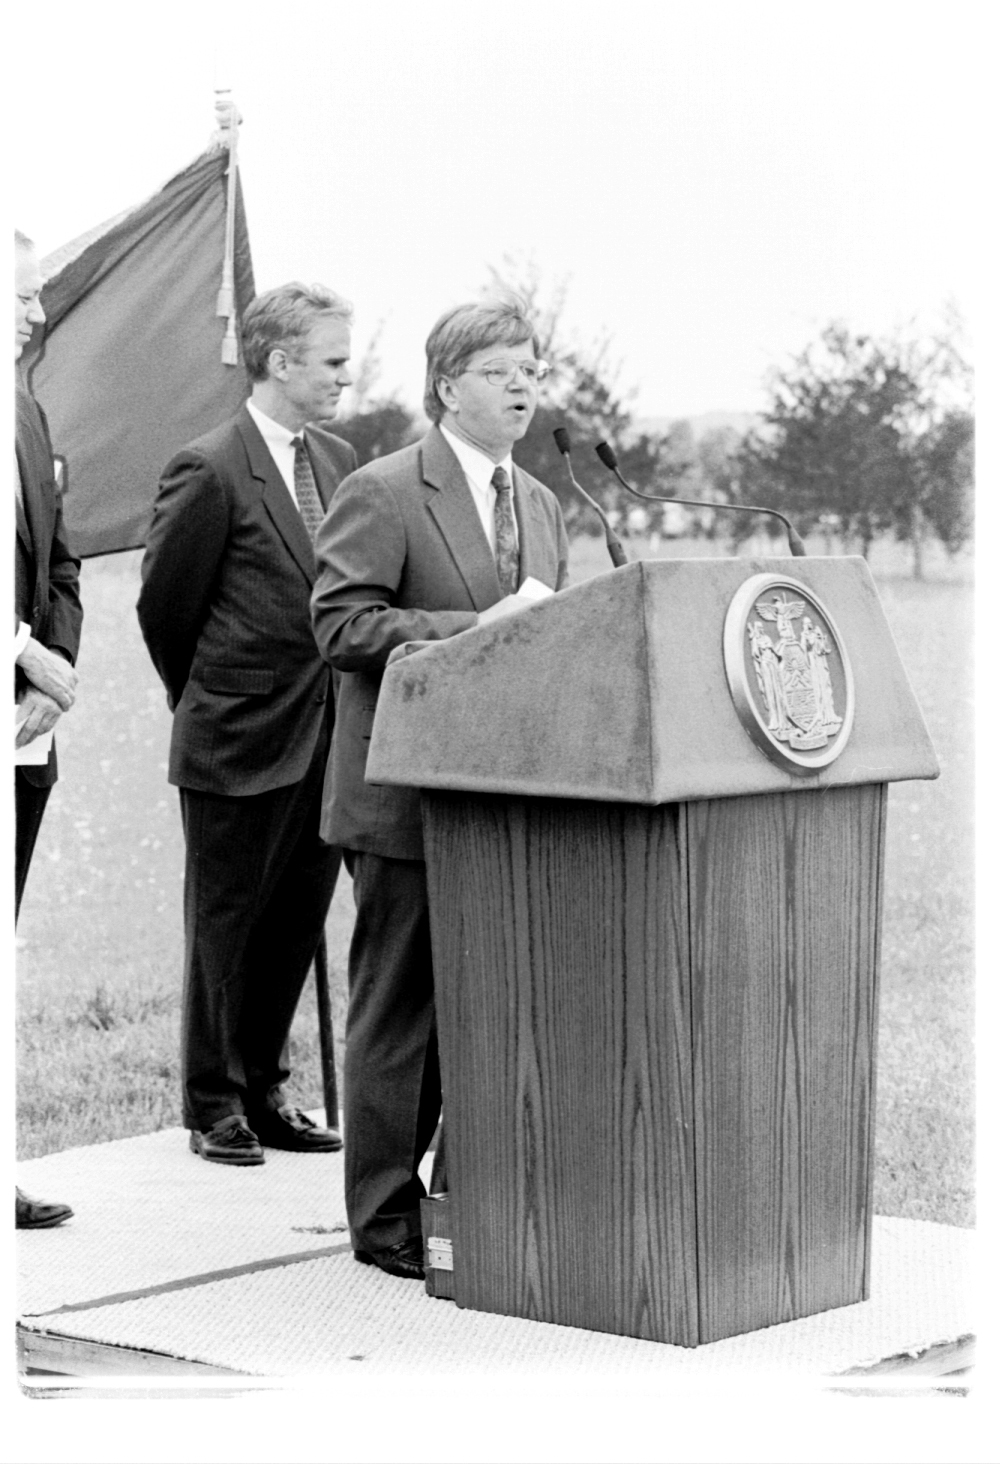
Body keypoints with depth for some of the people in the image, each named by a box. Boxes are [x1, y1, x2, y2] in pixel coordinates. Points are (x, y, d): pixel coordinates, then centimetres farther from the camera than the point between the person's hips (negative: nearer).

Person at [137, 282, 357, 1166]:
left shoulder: (340, 462, 8)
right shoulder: (210, 471, -13)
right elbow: (163, 604, -5)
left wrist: (347, 711, 12)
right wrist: (208, 702, 7)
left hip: (325, 740, 6)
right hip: (238, 744, -6)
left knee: (296, 925, 13)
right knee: (225, 925, 6)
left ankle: (266, 1092, 26)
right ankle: (214, 1105, 18)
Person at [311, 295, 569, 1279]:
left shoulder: (540, 506, 17)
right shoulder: (380, 495, -8)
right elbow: (341, 624, -16)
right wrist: (472, 629, -22)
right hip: (410, 797, -7)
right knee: (398, 1010, 0)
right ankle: (386, 1218, 9)